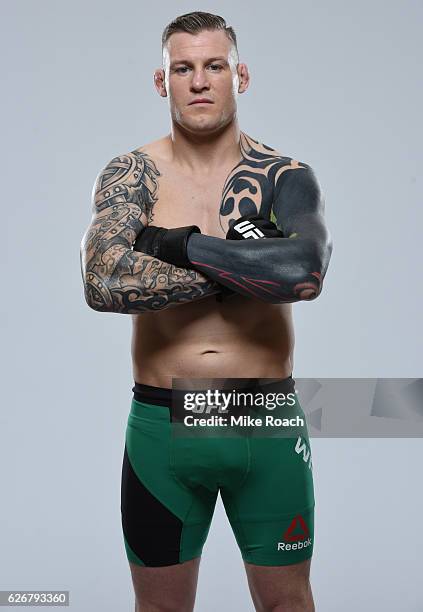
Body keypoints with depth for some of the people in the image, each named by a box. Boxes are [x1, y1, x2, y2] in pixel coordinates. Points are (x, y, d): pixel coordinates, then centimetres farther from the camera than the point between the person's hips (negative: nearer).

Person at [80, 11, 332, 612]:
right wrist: (251, 267, -18)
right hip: (162, 424, 0)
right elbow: (104, 284, -21)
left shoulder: (286, 177, -2)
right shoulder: (130, 175, -3)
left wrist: (181, 246, -19)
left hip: (269, 424, 0)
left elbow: (305, 270, -23)